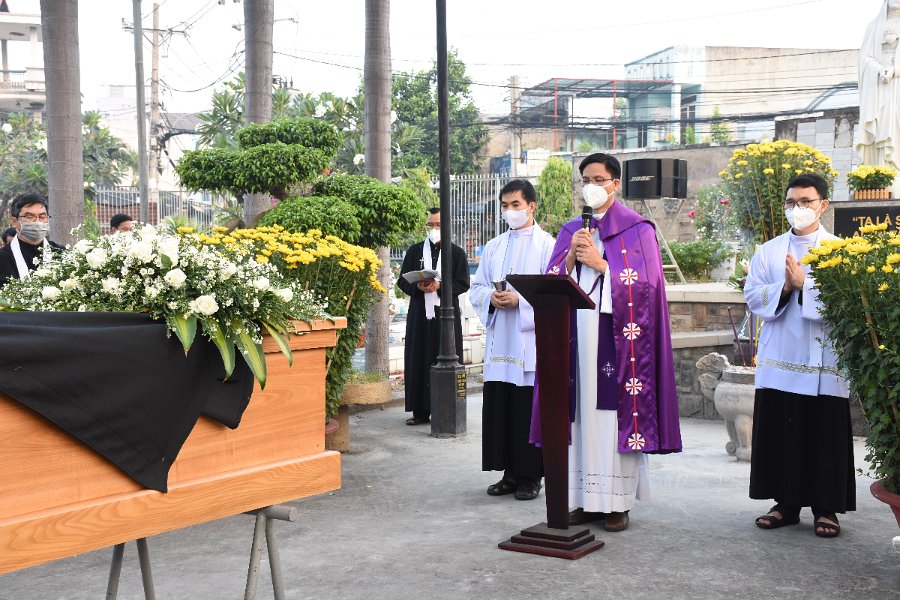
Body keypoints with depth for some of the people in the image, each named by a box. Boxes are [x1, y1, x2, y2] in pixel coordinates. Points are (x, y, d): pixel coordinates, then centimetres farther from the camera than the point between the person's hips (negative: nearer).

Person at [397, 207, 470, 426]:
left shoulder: (457, 253, 6)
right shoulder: (414, 251, 12)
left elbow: (463, 283, -1)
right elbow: (403, 281, 9)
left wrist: (439, 286, -15)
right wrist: (418, 286, -11)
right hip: (419, 314, 2)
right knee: (418, 360, 1)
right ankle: (420, 411, 5)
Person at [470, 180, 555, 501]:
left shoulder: (547, 245, -1)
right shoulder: (493, 247, 16)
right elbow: (476, 288, 16)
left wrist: (520, 300, -18)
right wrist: (491, 298, -5)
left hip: (530, 339, -5)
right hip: (499, 340, 5)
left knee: (529, 410, -2)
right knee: (498, 408, 6)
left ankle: (531, 476, 8)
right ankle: (510, 473, 16)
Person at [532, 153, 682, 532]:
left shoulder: (637, 230, 3)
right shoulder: (571, 230, 17)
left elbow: (644, 284, -6)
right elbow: (552, 281, 11)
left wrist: (600, 263, -12)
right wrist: (571, 257, -7)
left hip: (616, 334, -4)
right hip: (576, 333, 4)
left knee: (614, 412, -5)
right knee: (580, 412, 3)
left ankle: (617, 501, 3)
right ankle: (584, 498, 10)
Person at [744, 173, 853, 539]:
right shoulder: (769, 252, 10)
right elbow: (753, 297, 3)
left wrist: (804, 284, -15)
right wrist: (785, 287, -12)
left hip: (824, 364, -3)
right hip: (779, 362, 3)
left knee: (825, 436, 2)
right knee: (780, 435, 6)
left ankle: (826, 507, 12)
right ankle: (786, 502, 18)